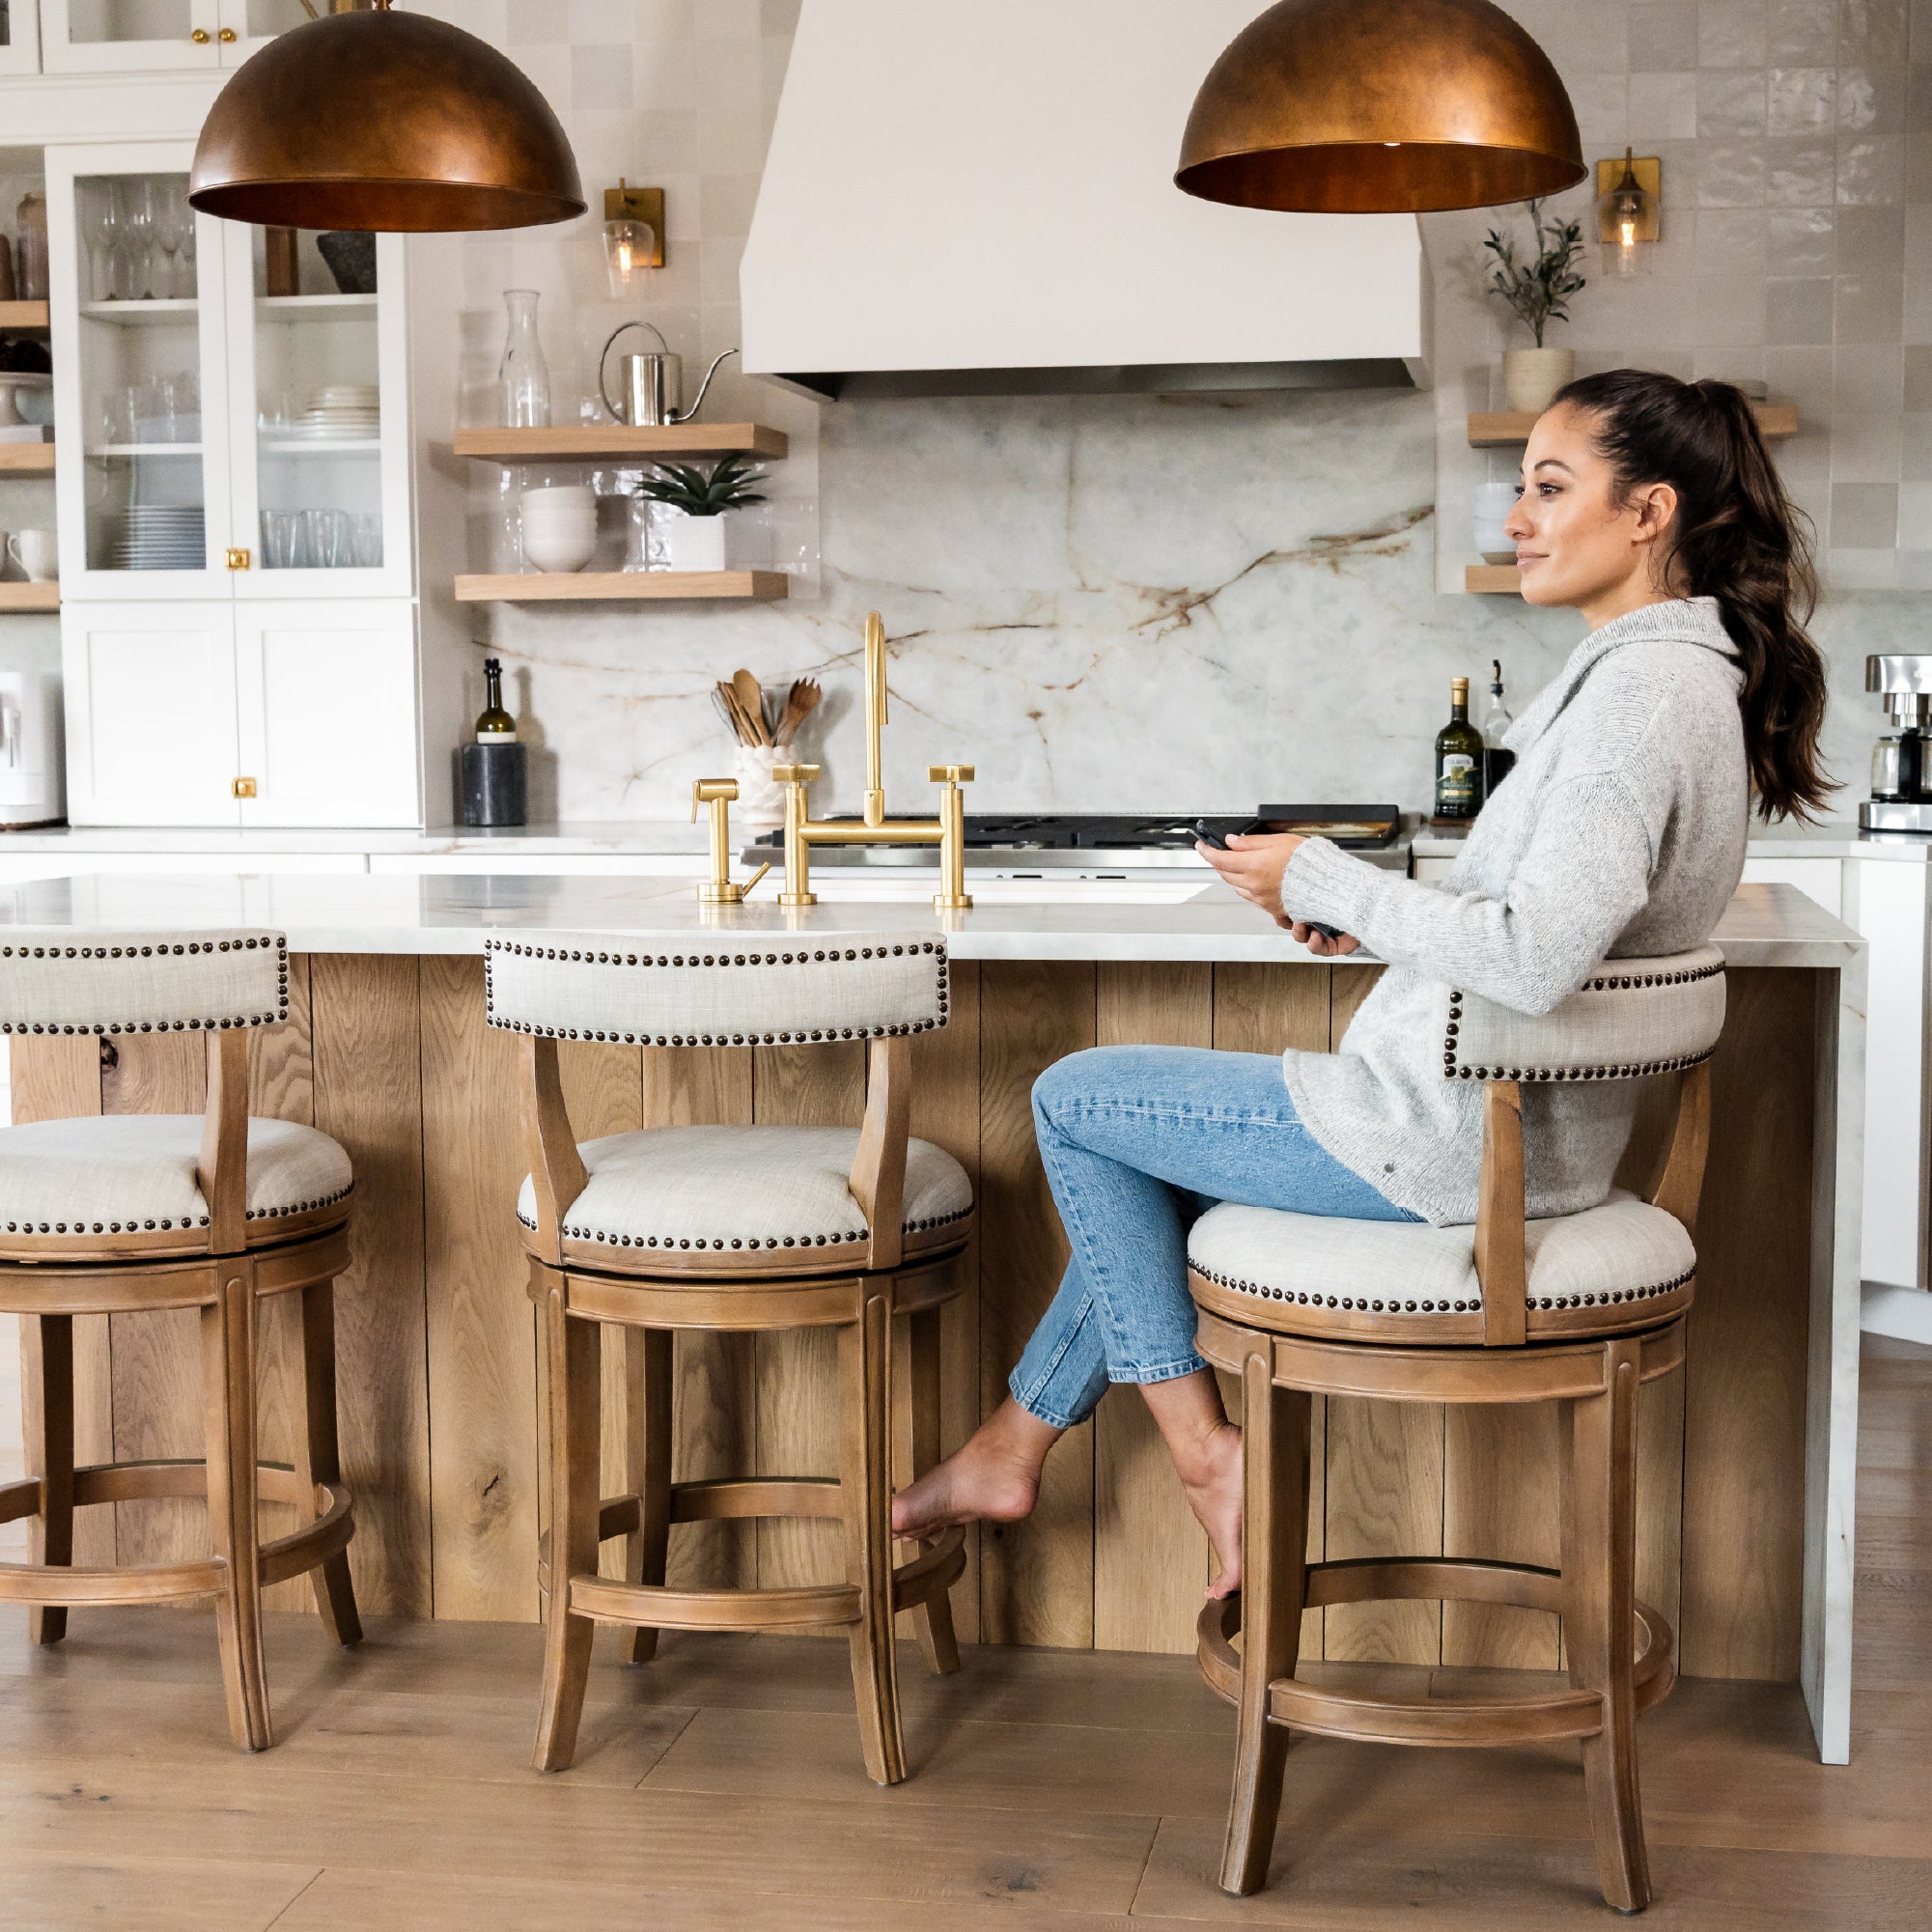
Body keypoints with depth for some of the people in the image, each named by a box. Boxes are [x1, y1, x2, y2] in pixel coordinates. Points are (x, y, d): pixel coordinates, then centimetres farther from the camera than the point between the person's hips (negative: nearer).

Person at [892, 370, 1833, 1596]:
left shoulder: (1645, 687, -22)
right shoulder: (1685, 674, 10)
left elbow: (1537, 957, -33)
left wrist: (1324, 880, -20)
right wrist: (1379, 922, 8)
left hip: (1457, 1144, -10)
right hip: (1510, 1121, 10)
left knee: (1075, 1099, 5)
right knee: (1143, 1142, 23)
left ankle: (1200, 1447, 10)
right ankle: (1012, 1450, 30)